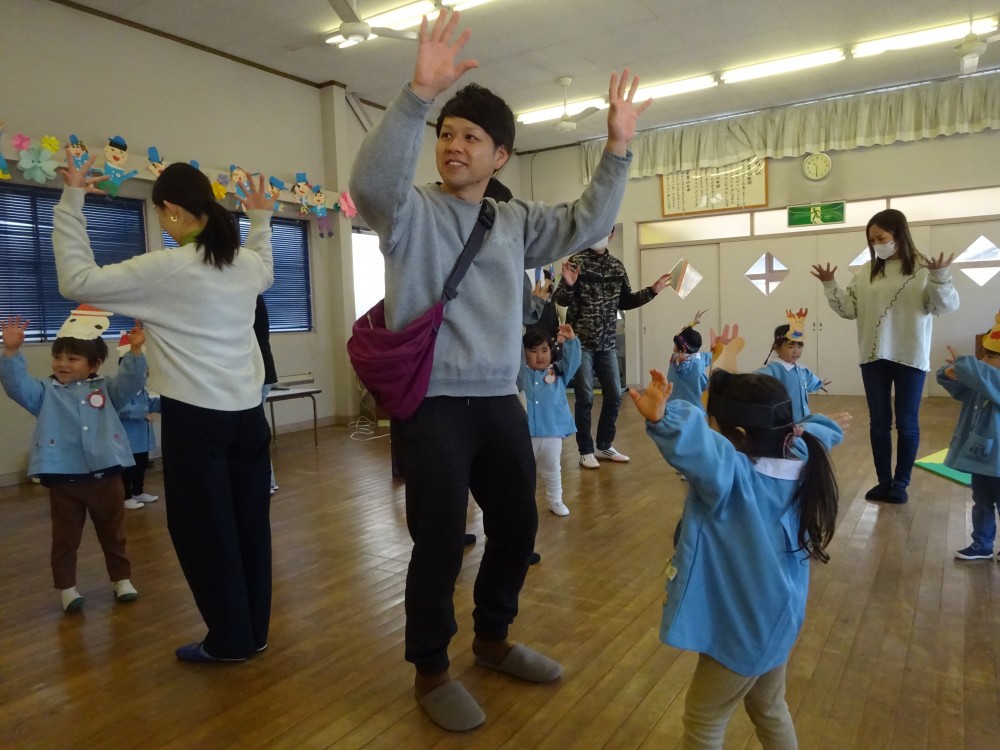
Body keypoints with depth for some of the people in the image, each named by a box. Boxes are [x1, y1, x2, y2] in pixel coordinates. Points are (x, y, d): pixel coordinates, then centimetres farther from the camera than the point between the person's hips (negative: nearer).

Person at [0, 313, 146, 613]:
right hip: (64, 480, 0)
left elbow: (131, 380, -6)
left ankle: (121, 579, 27)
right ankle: (66, 587, 22)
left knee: (113, 534, 14)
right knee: (65, 537, 10)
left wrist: (135, 351, -21)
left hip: (106, 476, 1)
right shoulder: (46, 392, 3)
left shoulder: (105, 389, 5)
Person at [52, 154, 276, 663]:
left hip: (195, 415, -6)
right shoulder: (246, 262, 6)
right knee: (249, 522, 13)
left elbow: (77, 281, -8)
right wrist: (261, 219, 34)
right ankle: (254, 631, 26)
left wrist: (70, 203, -2)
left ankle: (230, 640, 19)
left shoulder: (166, 268, -13)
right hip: (247, 411, 7)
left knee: (202, 529, 8)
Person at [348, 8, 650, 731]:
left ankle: (493, 638, 40)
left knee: (517, 525, 16)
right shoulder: (413, 211, -4)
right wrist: (419, 94, -35)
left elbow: (583, 225, 7)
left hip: (500, 401, 6)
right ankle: (431, 670, 25)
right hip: (433, 404, -6)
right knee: (440, 541, 1)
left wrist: (617, 152, -4)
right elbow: (373, 182, -25)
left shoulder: (516, 220, 11)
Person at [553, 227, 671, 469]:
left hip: (607, 344, 6)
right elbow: (561, 300, -13)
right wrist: (568, 285, -33)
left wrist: (652, 291, 10)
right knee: (585, 399, -1)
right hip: (581, 343, -6)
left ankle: (604, 446, 25)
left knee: (614, 396, 10)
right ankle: (586, 451, 12)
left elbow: (624, 302, 17)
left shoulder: (617, 266, 9)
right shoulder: (577, 262, -7)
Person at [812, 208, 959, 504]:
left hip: (910, 358, -3)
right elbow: (849, 309, 5)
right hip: (874, 358, 4)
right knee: (879, 422, 10)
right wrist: (829, 285, -6)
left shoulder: (923, 269, -6)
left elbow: (945, 305, -11)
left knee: (907, 423, 7)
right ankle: (884, 481, 22)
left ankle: (901, 483, 19)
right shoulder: (865, 272, 5)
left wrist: (939, 277, -28)